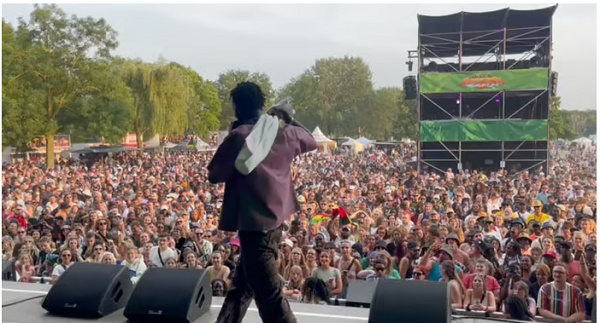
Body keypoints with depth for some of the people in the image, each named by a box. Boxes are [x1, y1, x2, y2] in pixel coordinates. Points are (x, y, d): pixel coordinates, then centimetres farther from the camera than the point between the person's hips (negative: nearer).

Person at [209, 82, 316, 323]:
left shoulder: (239, 136, -15)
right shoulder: (284, 132, 2)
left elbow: (214, 175, -6)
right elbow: (312, 142, 23)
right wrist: (290, 120, 27)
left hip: (254, 220, -8)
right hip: (276, 217, 8)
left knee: (268, 292, -5)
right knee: (242, 281, 23)